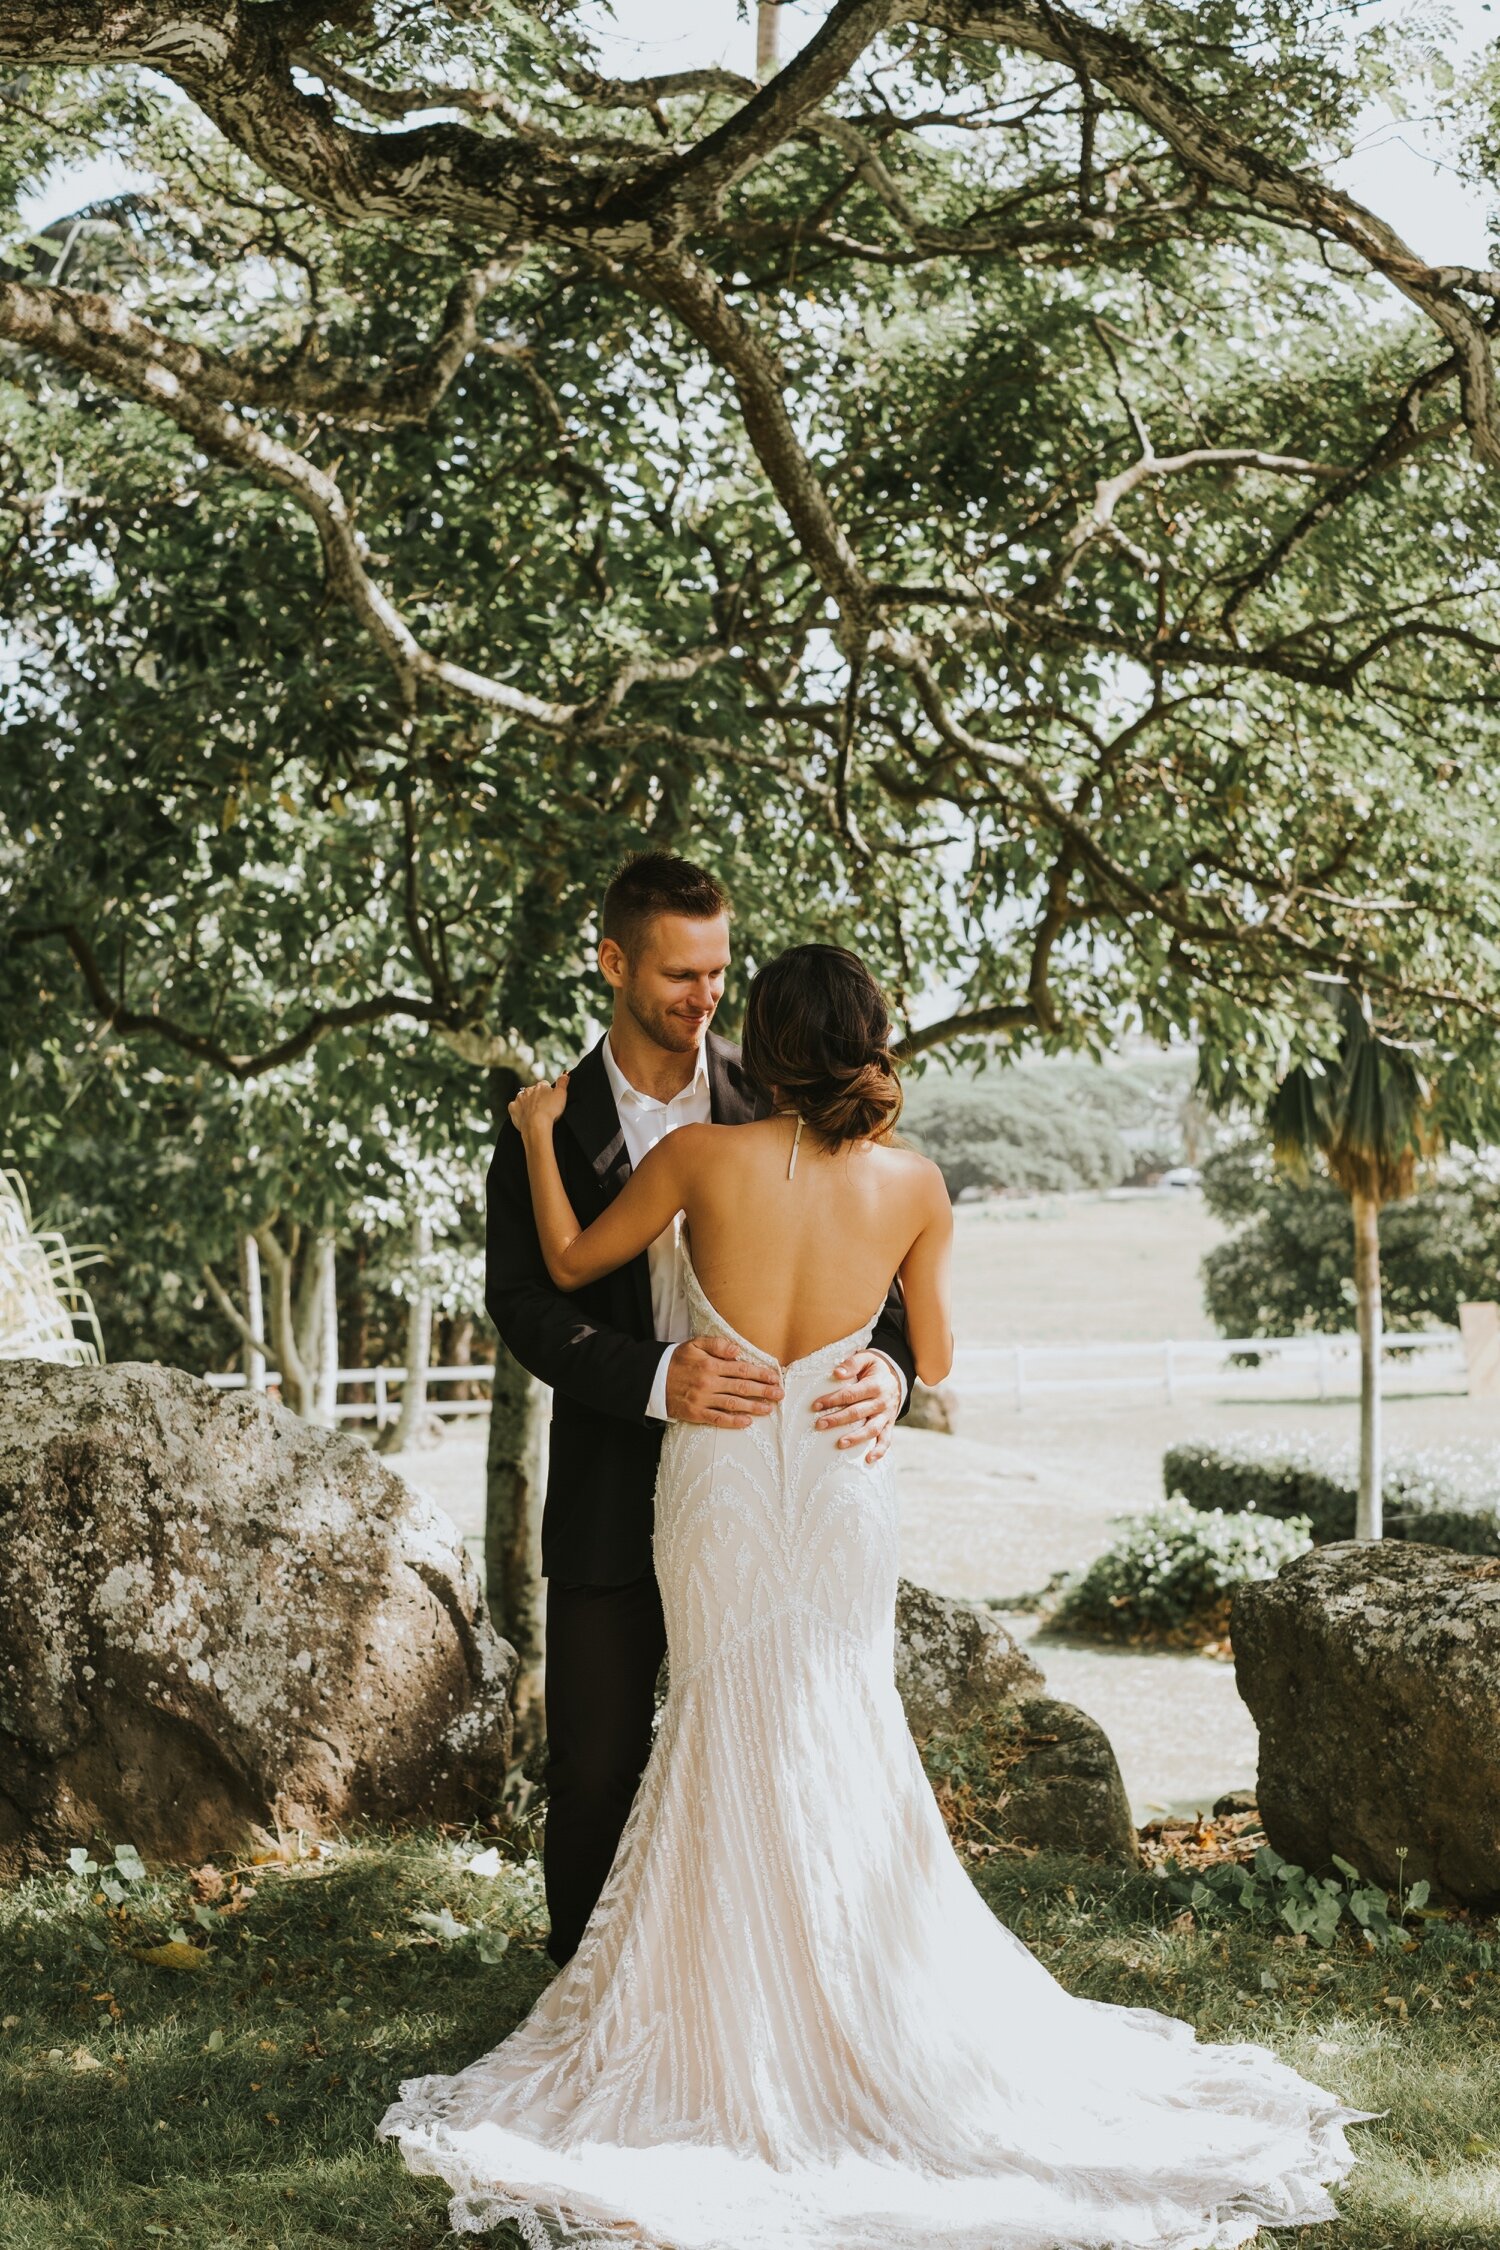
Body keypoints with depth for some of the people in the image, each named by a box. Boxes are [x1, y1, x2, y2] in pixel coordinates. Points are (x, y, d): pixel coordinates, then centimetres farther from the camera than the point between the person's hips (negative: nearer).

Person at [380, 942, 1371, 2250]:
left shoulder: (705, 1157, -15)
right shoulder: (915, 1187, -7)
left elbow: (569, 1264, 0)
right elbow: (932, 1372, 4)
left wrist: (539, 1134, 13)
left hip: (720, 1480, -2)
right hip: (844, 1488, 2)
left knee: (734, 1739, 12)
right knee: (845, 1738, 16)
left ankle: (750, 2027, 19)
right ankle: (874, 2007, 23)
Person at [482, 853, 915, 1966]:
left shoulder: (775, 1106, 3)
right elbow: (524, 1299, -10)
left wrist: (886, 1366, -23)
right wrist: (655, 1377, -27)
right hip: (611, 1502, -1)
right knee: (596, 1768, 7)